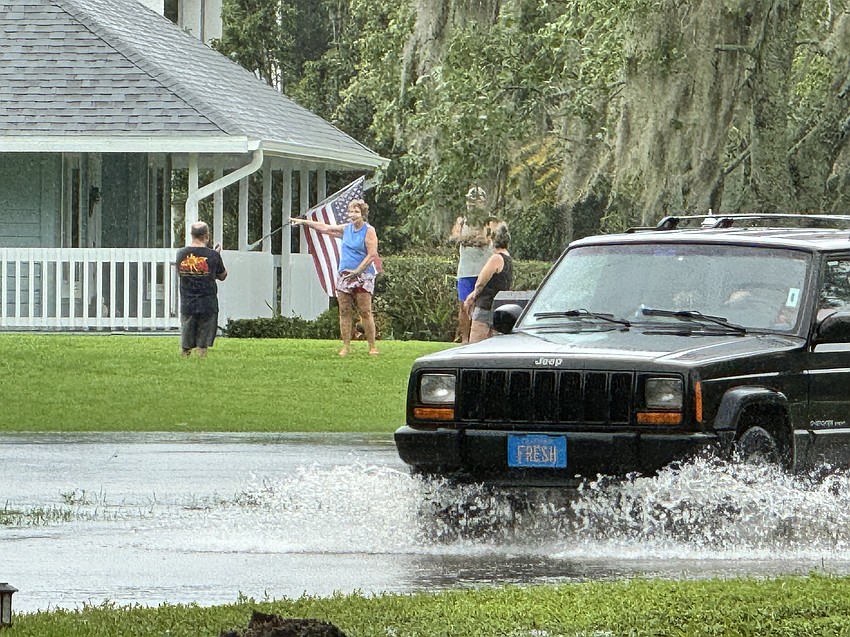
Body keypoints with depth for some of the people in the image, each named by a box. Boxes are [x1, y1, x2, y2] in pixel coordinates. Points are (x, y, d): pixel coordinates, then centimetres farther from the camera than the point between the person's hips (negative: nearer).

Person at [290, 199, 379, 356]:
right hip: (344, 275, 6)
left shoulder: (369, 231, -5)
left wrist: (357, 271, -17)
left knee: (365, 312, -8)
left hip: (362, 276, -6)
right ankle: (346, 346, 5)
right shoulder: (346, 229, 14)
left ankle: (372, 347, -5)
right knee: (344, 312, 2)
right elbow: (325, 228, 23)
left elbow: (372, 255, -12)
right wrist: (303, 222, 23)